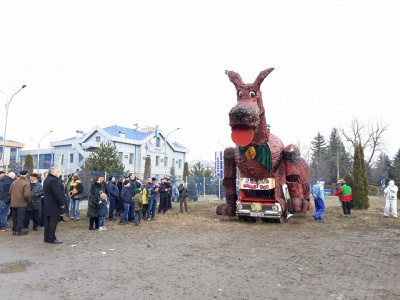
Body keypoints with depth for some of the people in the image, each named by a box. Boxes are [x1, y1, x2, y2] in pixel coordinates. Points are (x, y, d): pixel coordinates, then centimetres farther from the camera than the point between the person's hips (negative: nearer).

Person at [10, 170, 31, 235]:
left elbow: (10, 192, 13)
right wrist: (28, 200, -3)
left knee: (14, 217, 15)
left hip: (13, 203, 6)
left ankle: (14, 230, 23)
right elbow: (26, 194, -22)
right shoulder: (26, 183, -15)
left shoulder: (14, 182, 6)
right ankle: (18, 231, 3)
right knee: (20, 217, 2)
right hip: (21, 203, -6)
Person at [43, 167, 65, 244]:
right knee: (53, 222, -4)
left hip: (47, 205, 10)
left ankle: (47, 237, 21)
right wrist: (62, 203, -18)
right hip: (54, 205, -10)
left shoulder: (47, 180, 15)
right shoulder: (53, 180, -19)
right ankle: (52, 238, 2)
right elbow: (57, 194, -23)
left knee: (48, 221, 14)